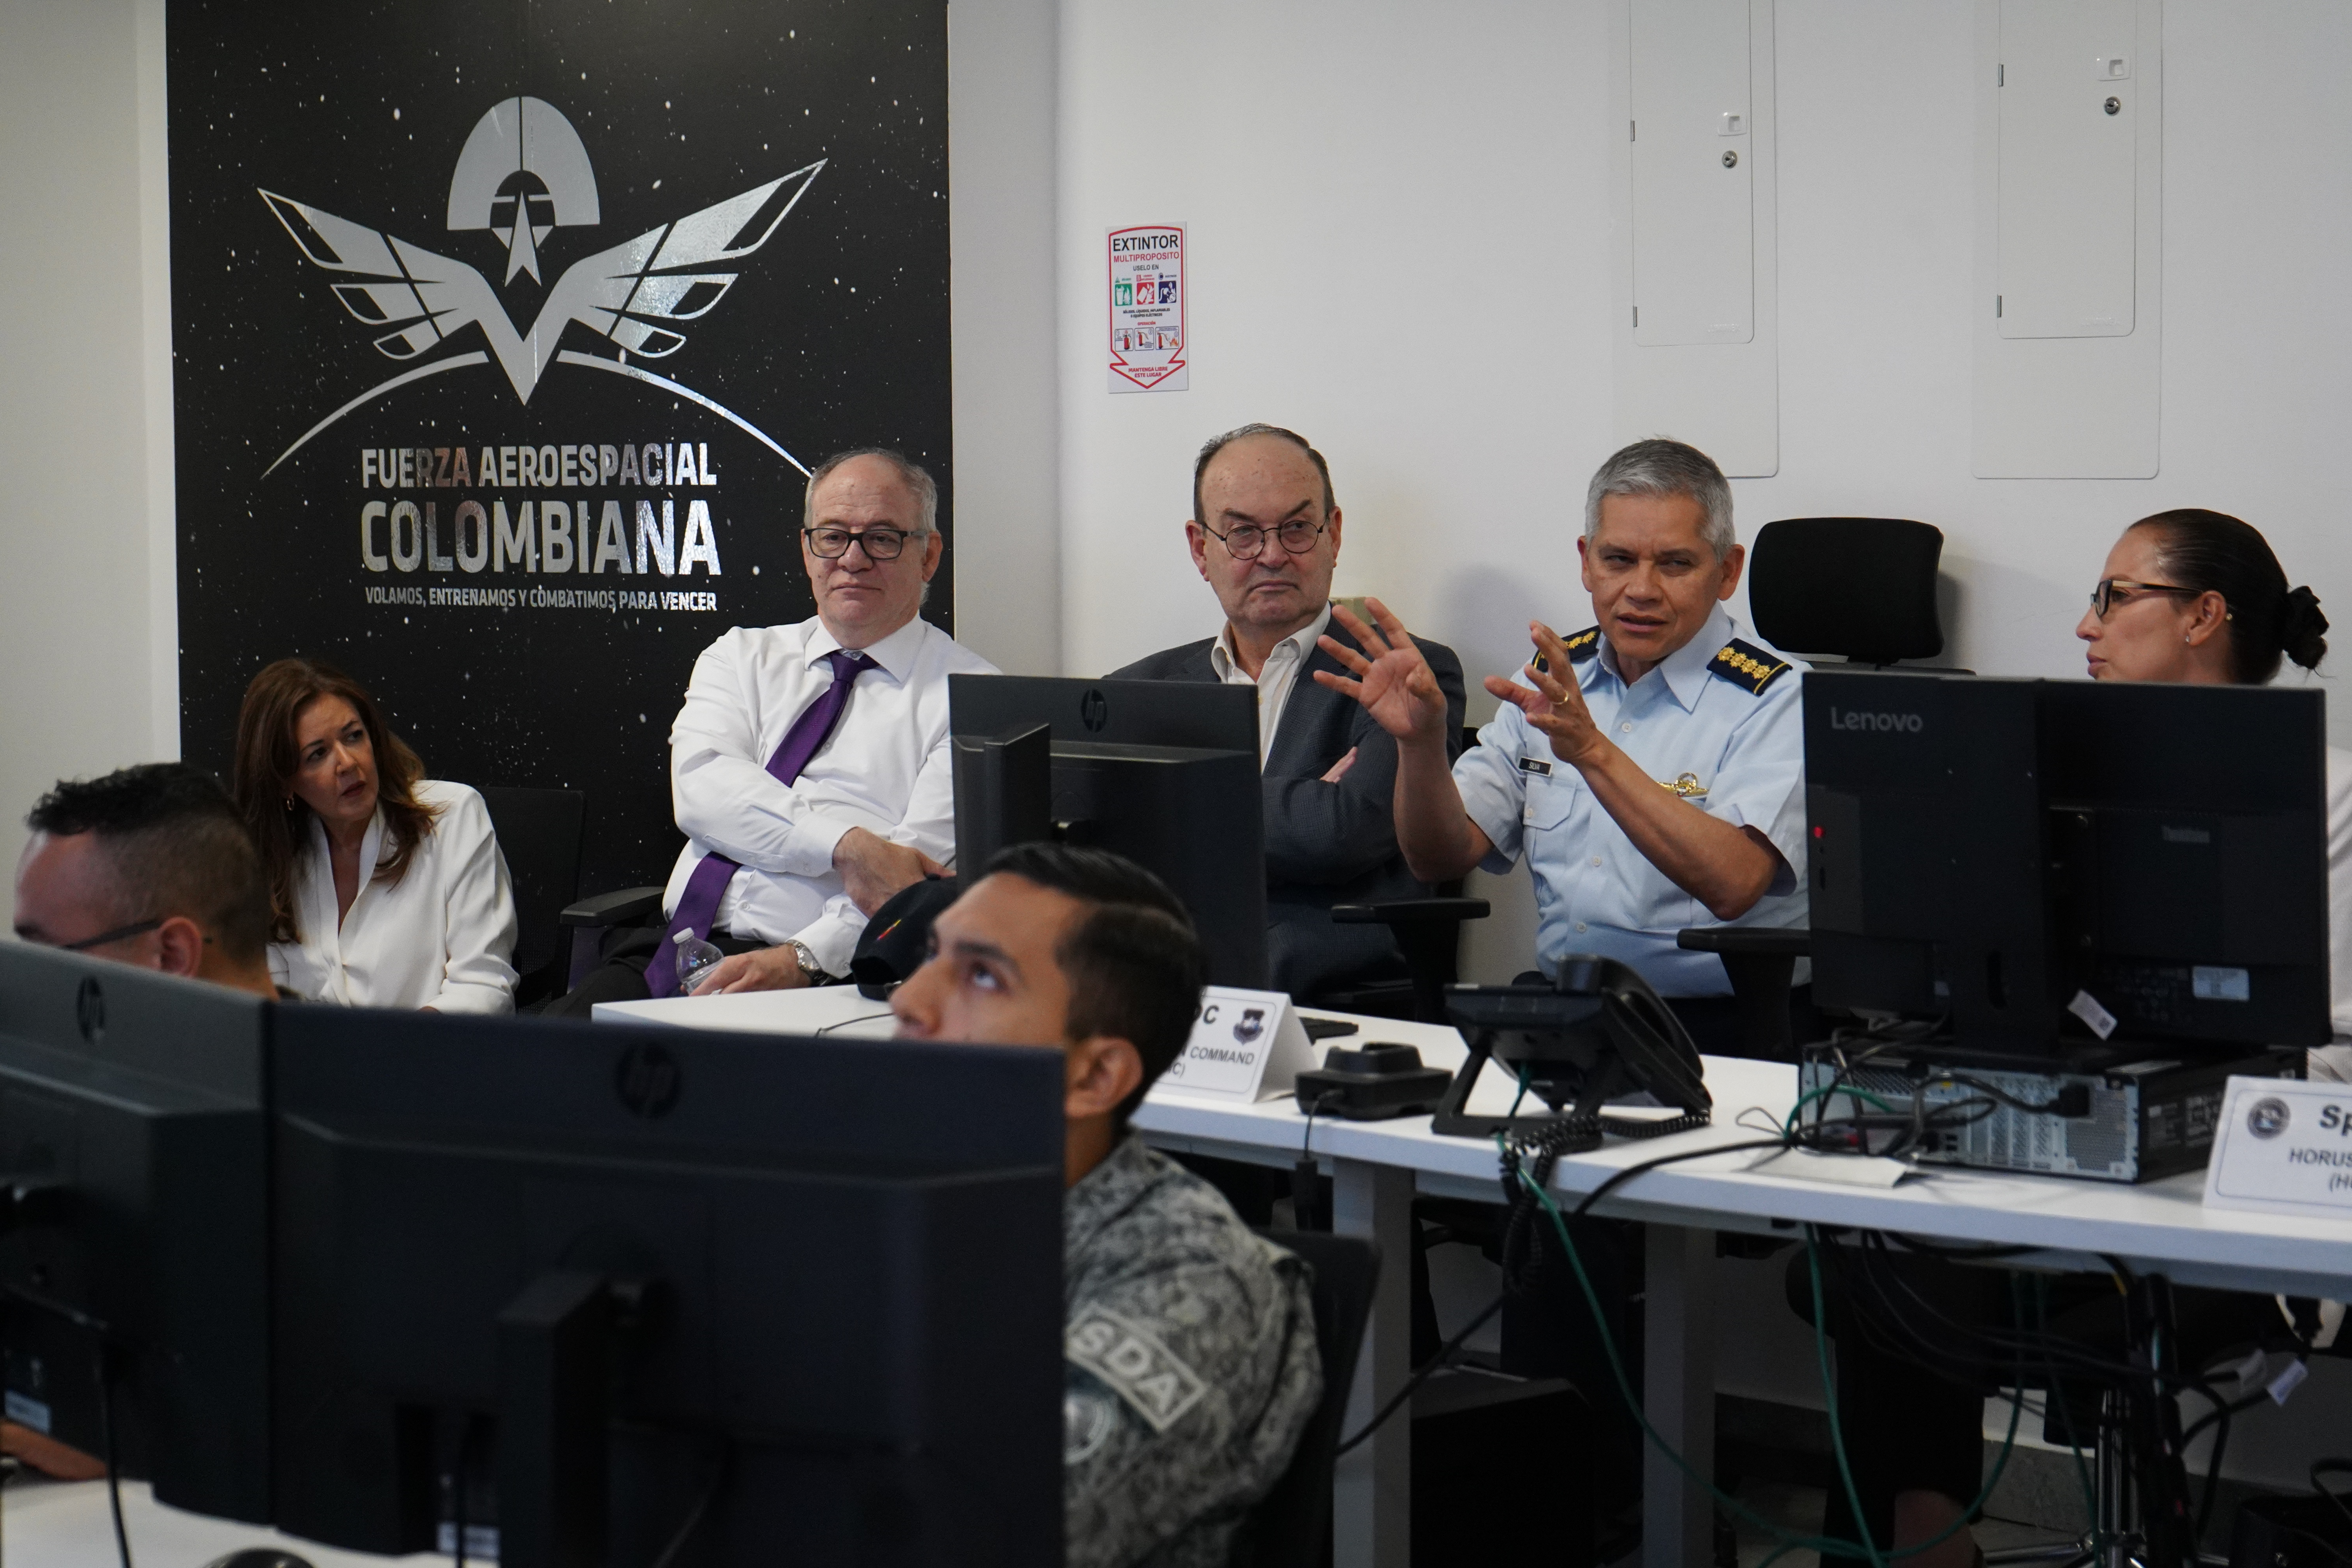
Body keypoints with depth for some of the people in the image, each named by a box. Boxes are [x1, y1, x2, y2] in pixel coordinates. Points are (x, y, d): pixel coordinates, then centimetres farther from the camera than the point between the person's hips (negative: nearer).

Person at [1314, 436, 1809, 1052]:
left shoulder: (1778, 700, -6)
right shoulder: (1552, 681, 13)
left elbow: (1733, 885, -22)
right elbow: (1441, 858, 10)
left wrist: (1593, 751, -28)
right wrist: (1420, 740, -9)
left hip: (1721, 1028, -5)